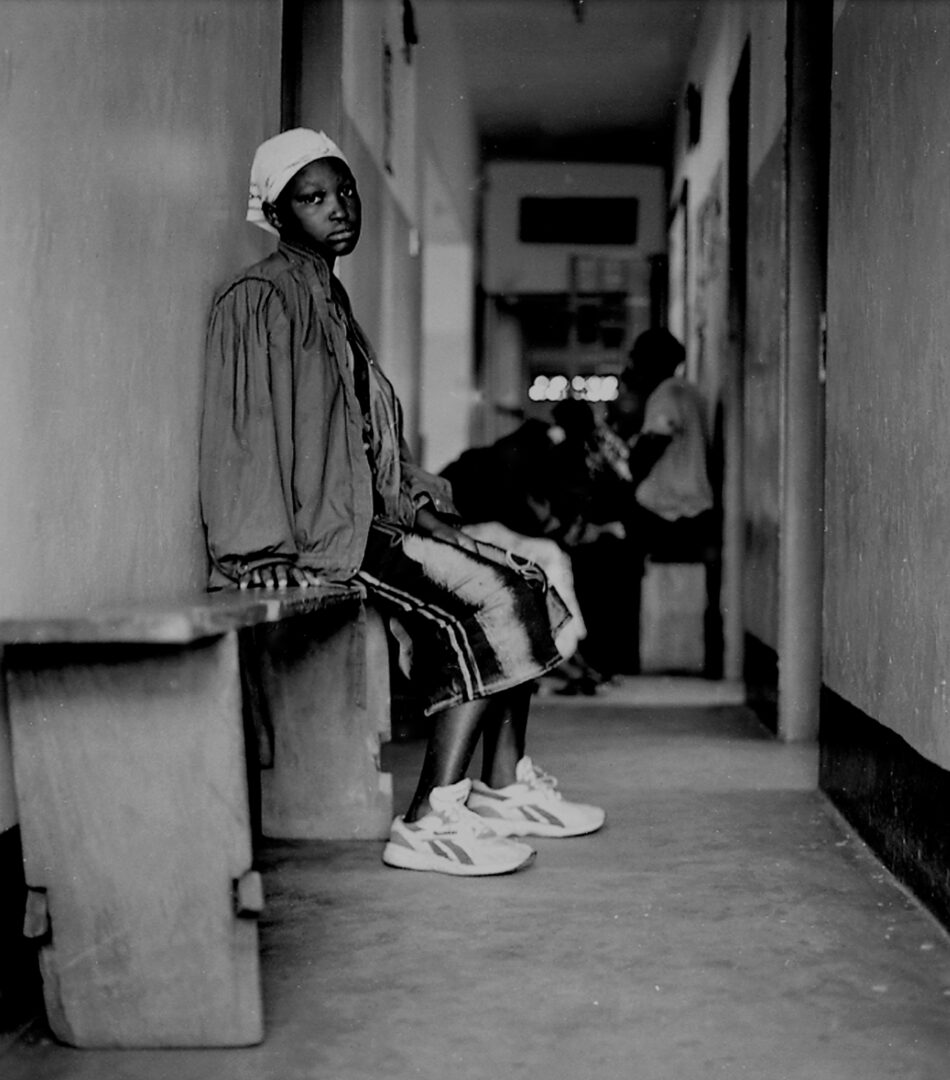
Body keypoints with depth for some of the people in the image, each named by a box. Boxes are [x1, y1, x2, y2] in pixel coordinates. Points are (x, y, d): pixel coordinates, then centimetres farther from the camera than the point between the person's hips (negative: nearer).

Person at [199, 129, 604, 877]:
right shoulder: (261, 300, -8)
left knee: (522, 583, 2)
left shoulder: (331, 300, 20)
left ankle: (504, 789, 6)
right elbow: (252, 437, -17)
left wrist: (417, 503, 11)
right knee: (483, 604, -21)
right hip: (306, 538, -9)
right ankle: (431, 822, -21)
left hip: (364, 517, 9)